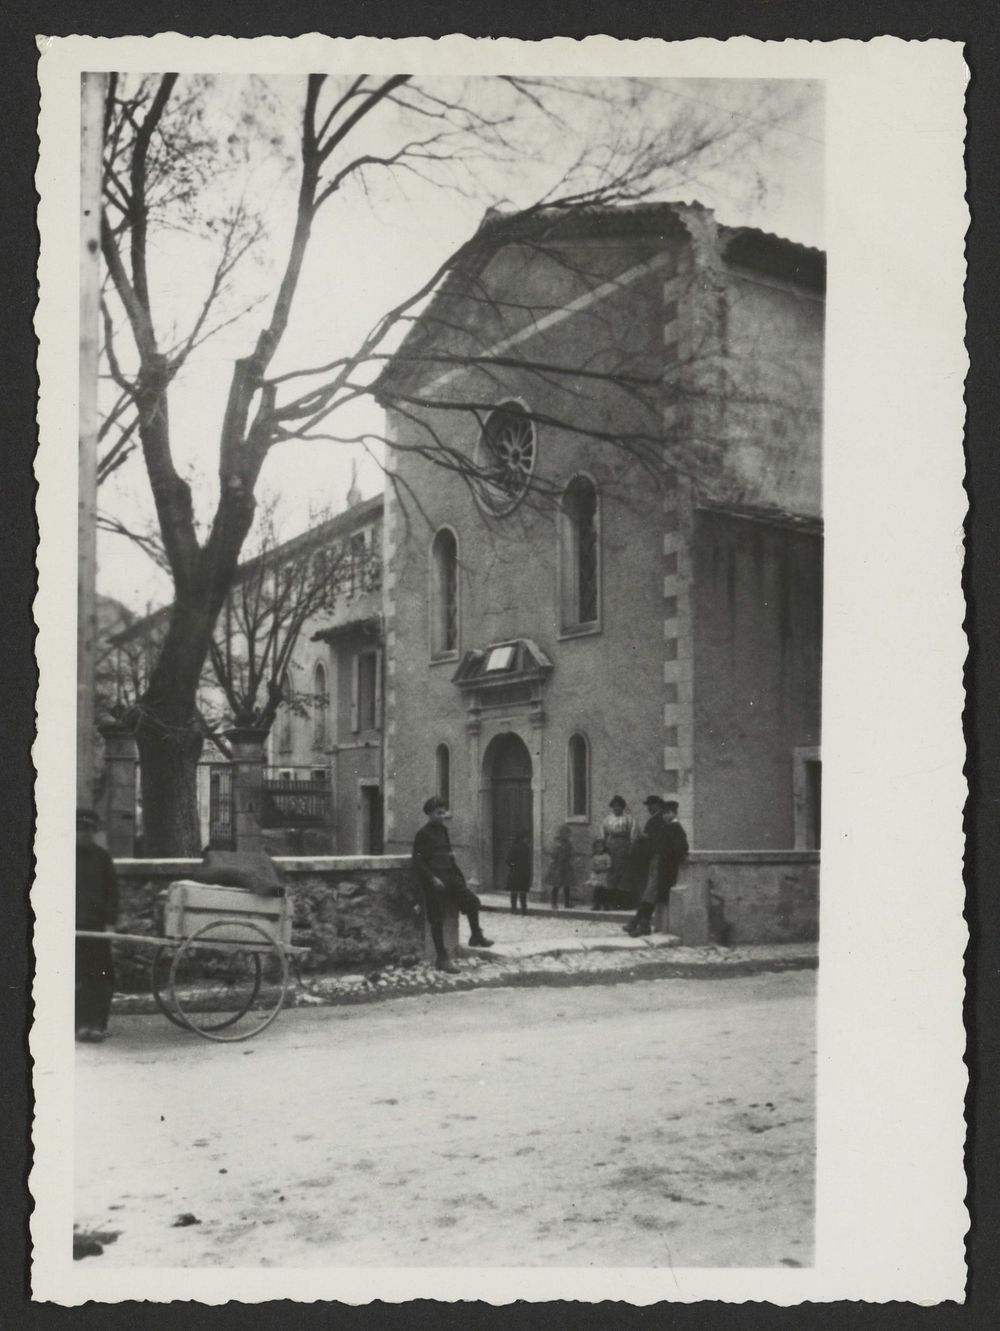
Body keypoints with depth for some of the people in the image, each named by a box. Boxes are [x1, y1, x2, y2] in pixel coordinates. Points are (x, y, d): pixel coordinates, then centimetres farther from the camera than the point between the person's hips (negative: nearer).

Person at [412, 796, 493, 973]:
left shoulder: (443, 830, 14)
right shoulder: (422, 834, -8)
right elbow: (418, 862, -11)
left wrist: (461, 878, 14)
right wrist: (432, 879, -21)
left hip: (449, 876, 7)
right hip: (434, 880, -7)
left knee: (472, 899, -3)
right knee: (437, 919, -3)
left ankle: (476, 936, 16)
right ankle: (442, 958, 2)